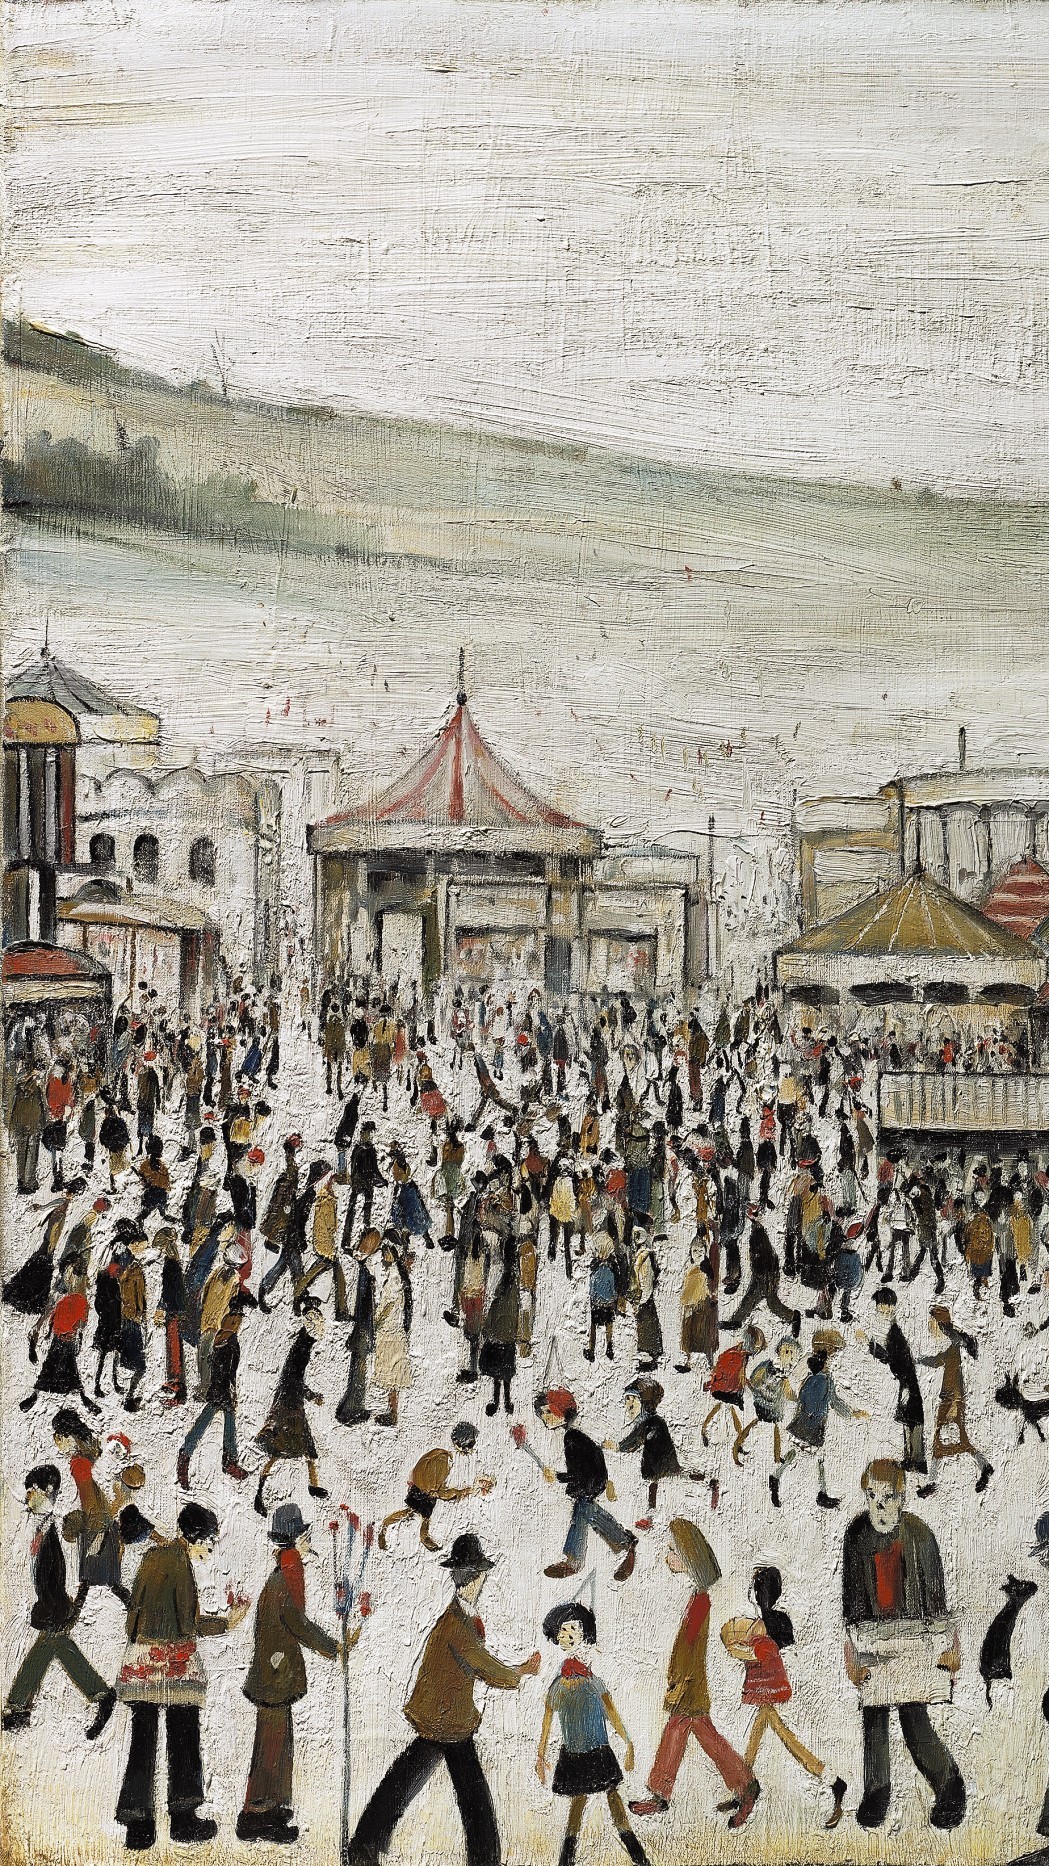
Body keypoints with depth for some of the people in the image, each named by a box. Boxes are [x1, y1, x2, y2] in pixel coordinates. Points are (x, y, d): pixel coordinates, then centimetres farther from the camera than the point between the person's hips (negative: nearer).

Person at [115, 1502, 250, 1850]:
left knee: (142, 1743, 6)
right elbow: (189, 1625, -13)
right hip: (175, 1662, -7)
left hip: (141, 1659, 7)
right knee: (183, 1740, 7)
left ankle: (138, 1827, 7)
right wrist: (227, 1622, 0)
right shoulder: (180, 1563, -13)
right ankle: (183, 1818, 15)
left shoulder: (153, 1554, 10)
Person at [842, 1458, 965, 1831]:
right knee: (874, 1713, 6)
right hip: (873, 1631, 2)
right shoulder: (857, 1534, -3)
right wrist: (854, 1637, -4)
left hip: (913, 1632, -2)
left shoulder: (919, 1534, -7)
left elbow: (934, 1590, 1)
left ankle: (949, 1784, 16)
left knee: (914, 1717, -6)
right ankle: (876, 1789, 24)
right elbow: (852, 1588, 0)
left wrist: (942, 1638, 3)